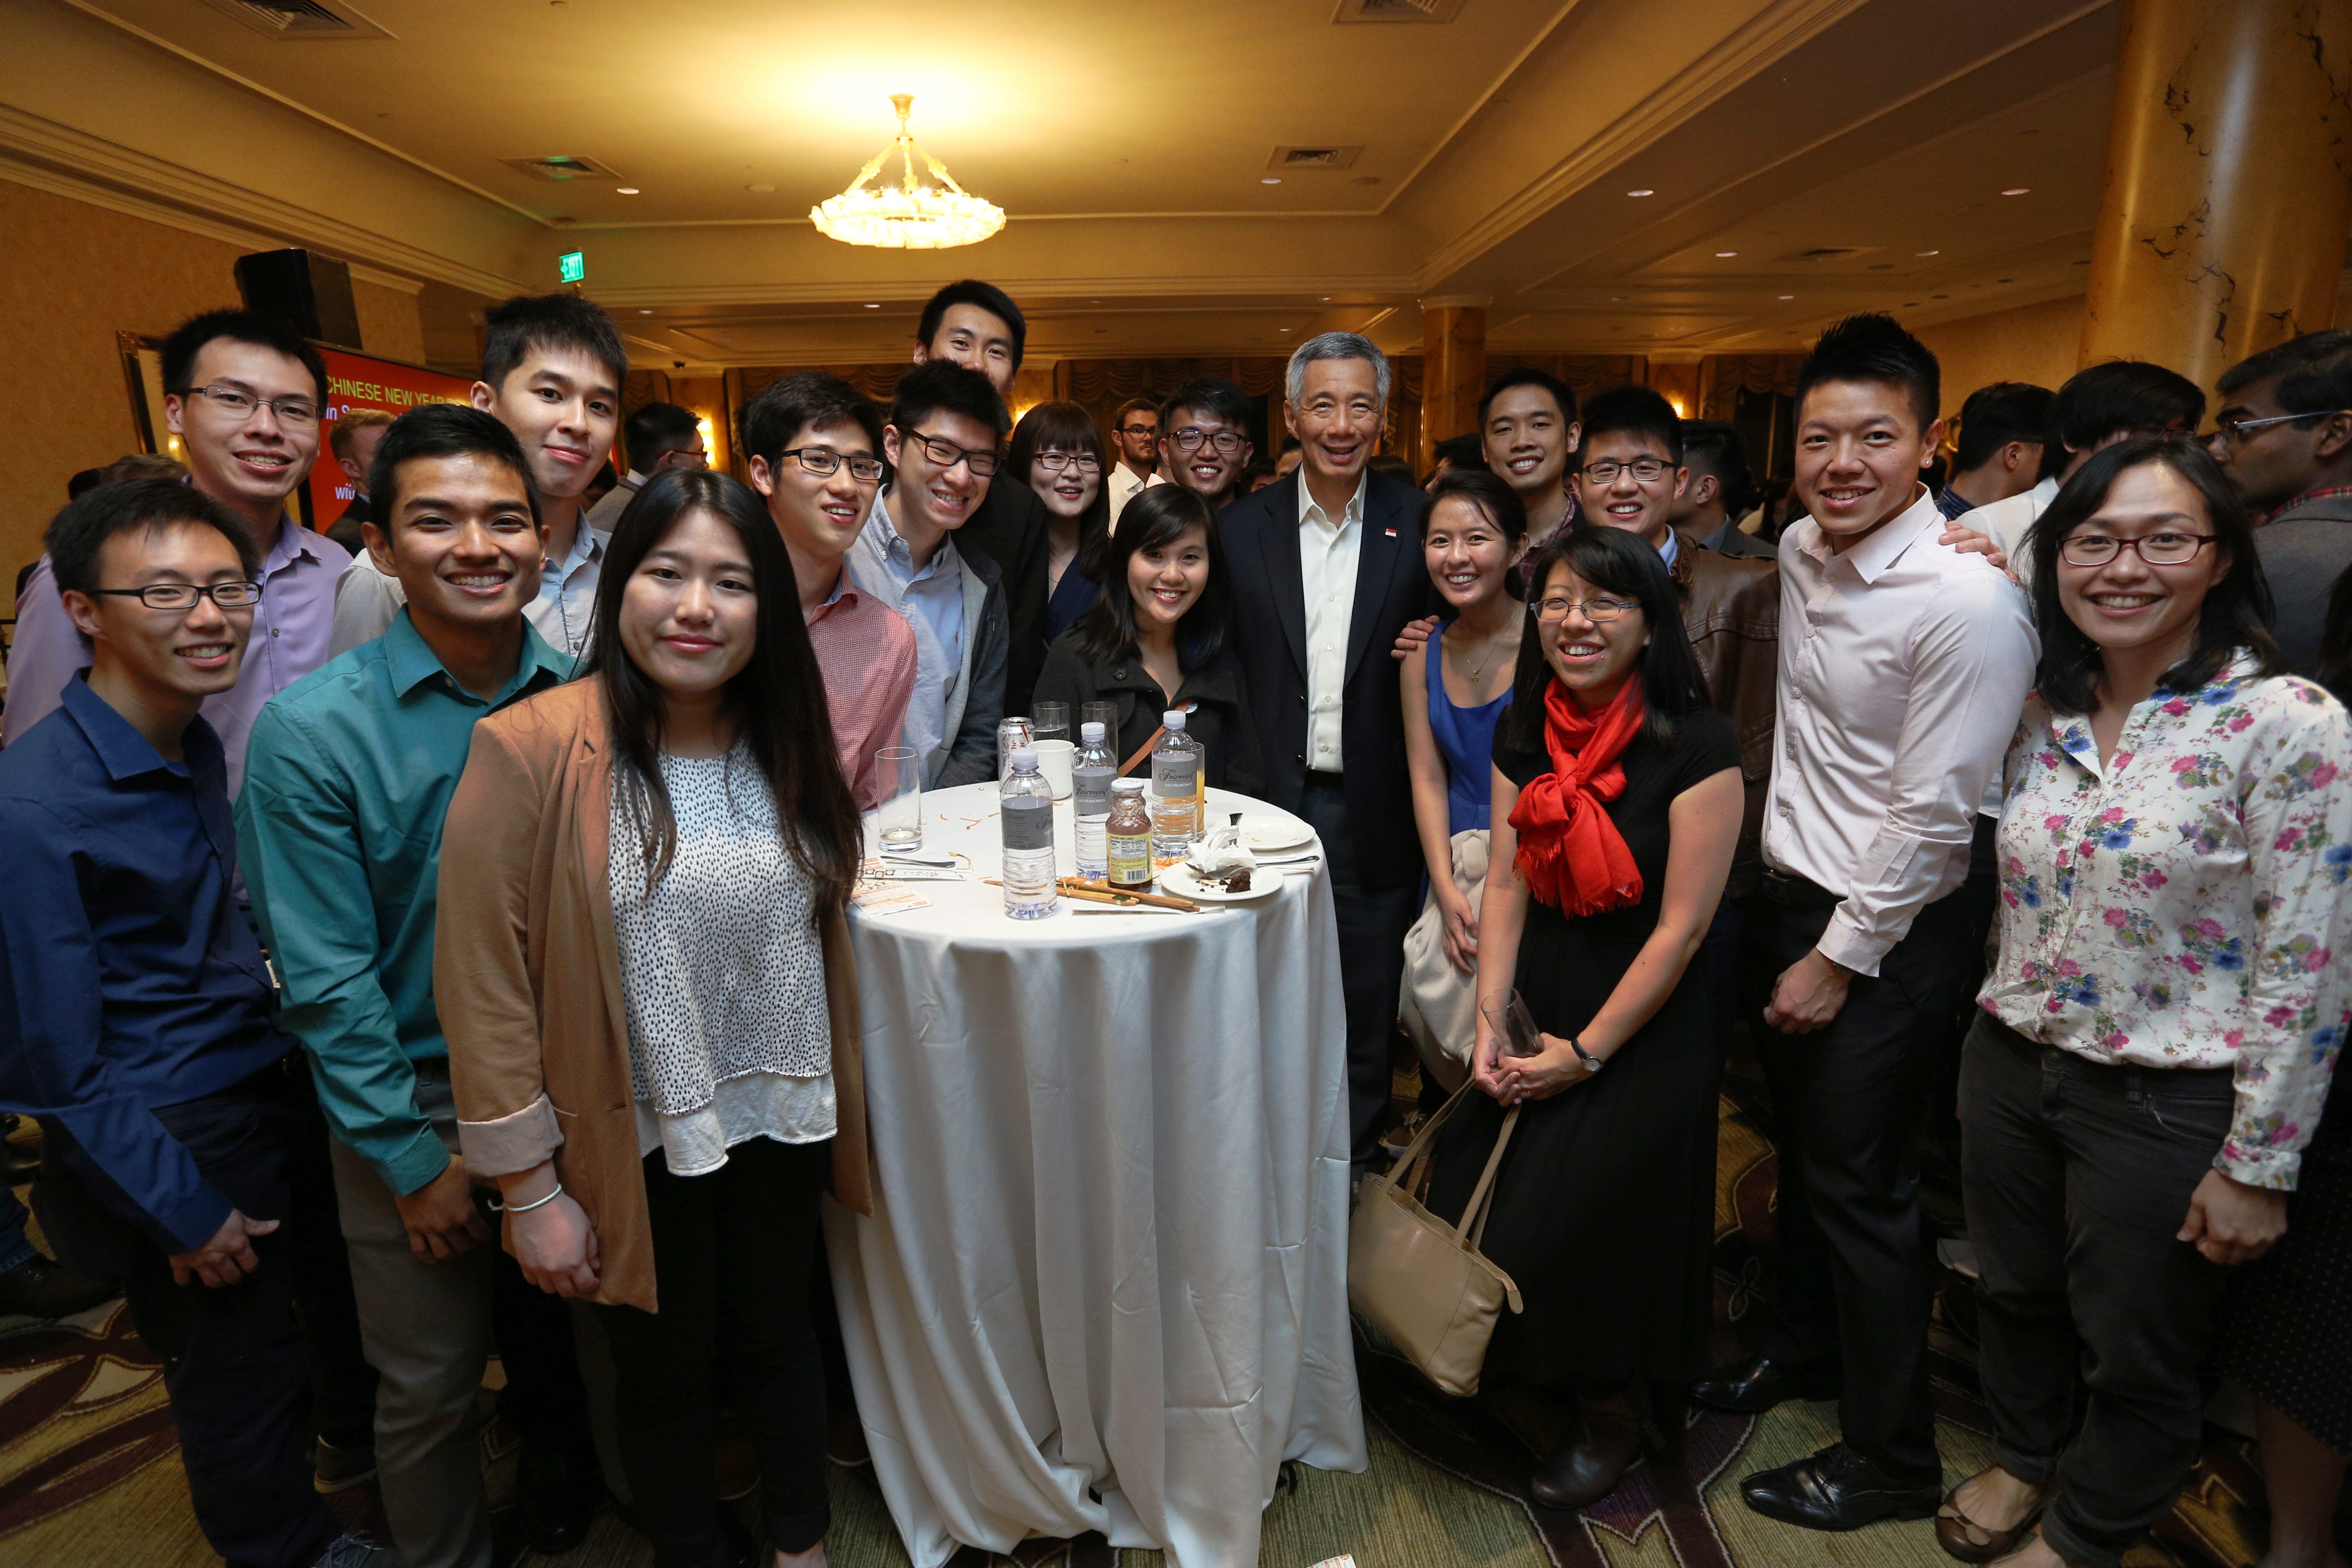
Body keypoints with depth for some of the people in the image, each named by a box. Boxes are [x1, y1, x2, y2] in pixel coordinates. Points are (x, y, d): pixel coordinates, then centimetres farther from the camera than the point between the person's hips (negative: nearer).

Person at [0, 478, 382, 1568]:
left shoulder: (205, 748, 0)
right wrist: (184, 1212, -12)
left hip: (277, 1098, 7)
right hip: (174, 1143, -7)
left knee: (337, 1316, 24)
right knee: (238, 1382, 15)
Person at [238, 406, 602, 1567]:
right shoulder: (310, 729, -16)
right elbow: (326, 979, -13)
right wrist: (416, 1158, -11)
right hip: (414, 1102, -3)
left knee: (561, 1330, 24)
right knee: (431, 1385, 16)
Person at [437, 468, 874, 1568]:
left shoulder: (786, 747, -2)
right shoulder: (529, 751, -18)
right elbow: (485, 989, -15)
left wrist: (841, 1103, 10)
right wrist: (530, 1190, -11)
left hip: (780, 1123, 4)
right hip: (638, 1145, -4)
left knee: (778, 1339, 23)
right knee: (668, 1373, 19)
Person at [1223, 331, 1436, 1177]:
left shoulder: (1420, 524, 0)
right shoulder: (1243, 527, 2)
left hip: (1373, 812, 0)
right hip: (1271, 803, 1)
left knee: (1367, 1010, 12)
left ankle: (1354, 1168, 32)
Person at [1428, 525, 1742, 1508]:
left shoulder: (1695, 746, -17)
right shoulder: (1525, 732, 1)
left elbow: (1681, 925, -16)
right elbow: (1506, 885, 1)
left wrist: (1587, 1052, -13)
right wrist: (1490, 1023, -7)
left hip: (1644, 1029, -5)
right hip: (1536, 1003, 6)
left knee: (1576, 1231, 0)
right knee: (1478, 1211, 8)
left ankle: (1617, 1412, 32)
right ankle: (1521, 1376, 39)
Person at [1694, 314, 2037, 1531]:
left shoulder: (1967, 600, -22)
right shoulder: (1801, 549, 3)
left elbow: (1937, 815, -20)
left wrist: (1840, 959, -13)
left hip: (1888, 935, -7)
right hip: (1789, 894, 7)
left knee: (1855, 1183, 5)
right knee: (1800, 1146, 21)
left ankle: (1891, 1458, 26)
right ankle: (1802, 1348, 44)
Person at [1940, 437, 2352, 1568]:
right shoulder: (2044, 711, -1)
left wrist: (2258, 1165, -13)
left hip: (2165, 1101, -4)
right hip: (2011, 1062, 5)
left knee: (2134, 1352, 17)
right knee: (2015, 1295, 23)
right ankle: (2023, 1460, 50)